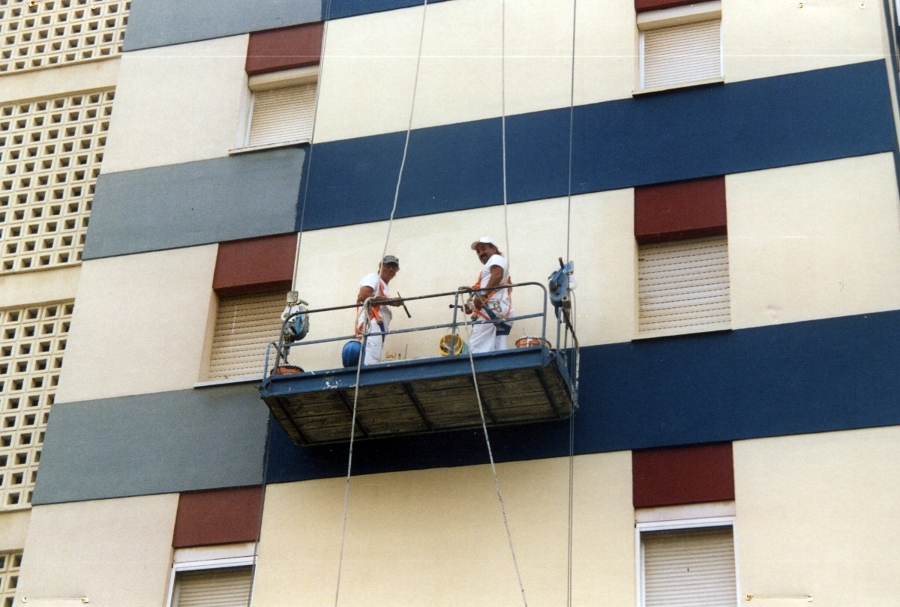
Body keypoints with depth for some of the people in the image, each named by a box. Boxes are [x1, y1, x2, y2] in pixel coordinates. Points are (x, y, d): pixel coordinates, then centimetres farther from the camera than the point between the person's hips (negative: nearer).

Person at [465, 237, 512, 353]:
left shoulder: (496, 259, 9)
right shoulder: (493, 264, 37)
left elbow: (497, 275, -13)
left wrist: (483, 296, -21)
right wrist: (473, 308, 18)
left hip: (492, 308, -10)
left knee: (477, 350, -20)